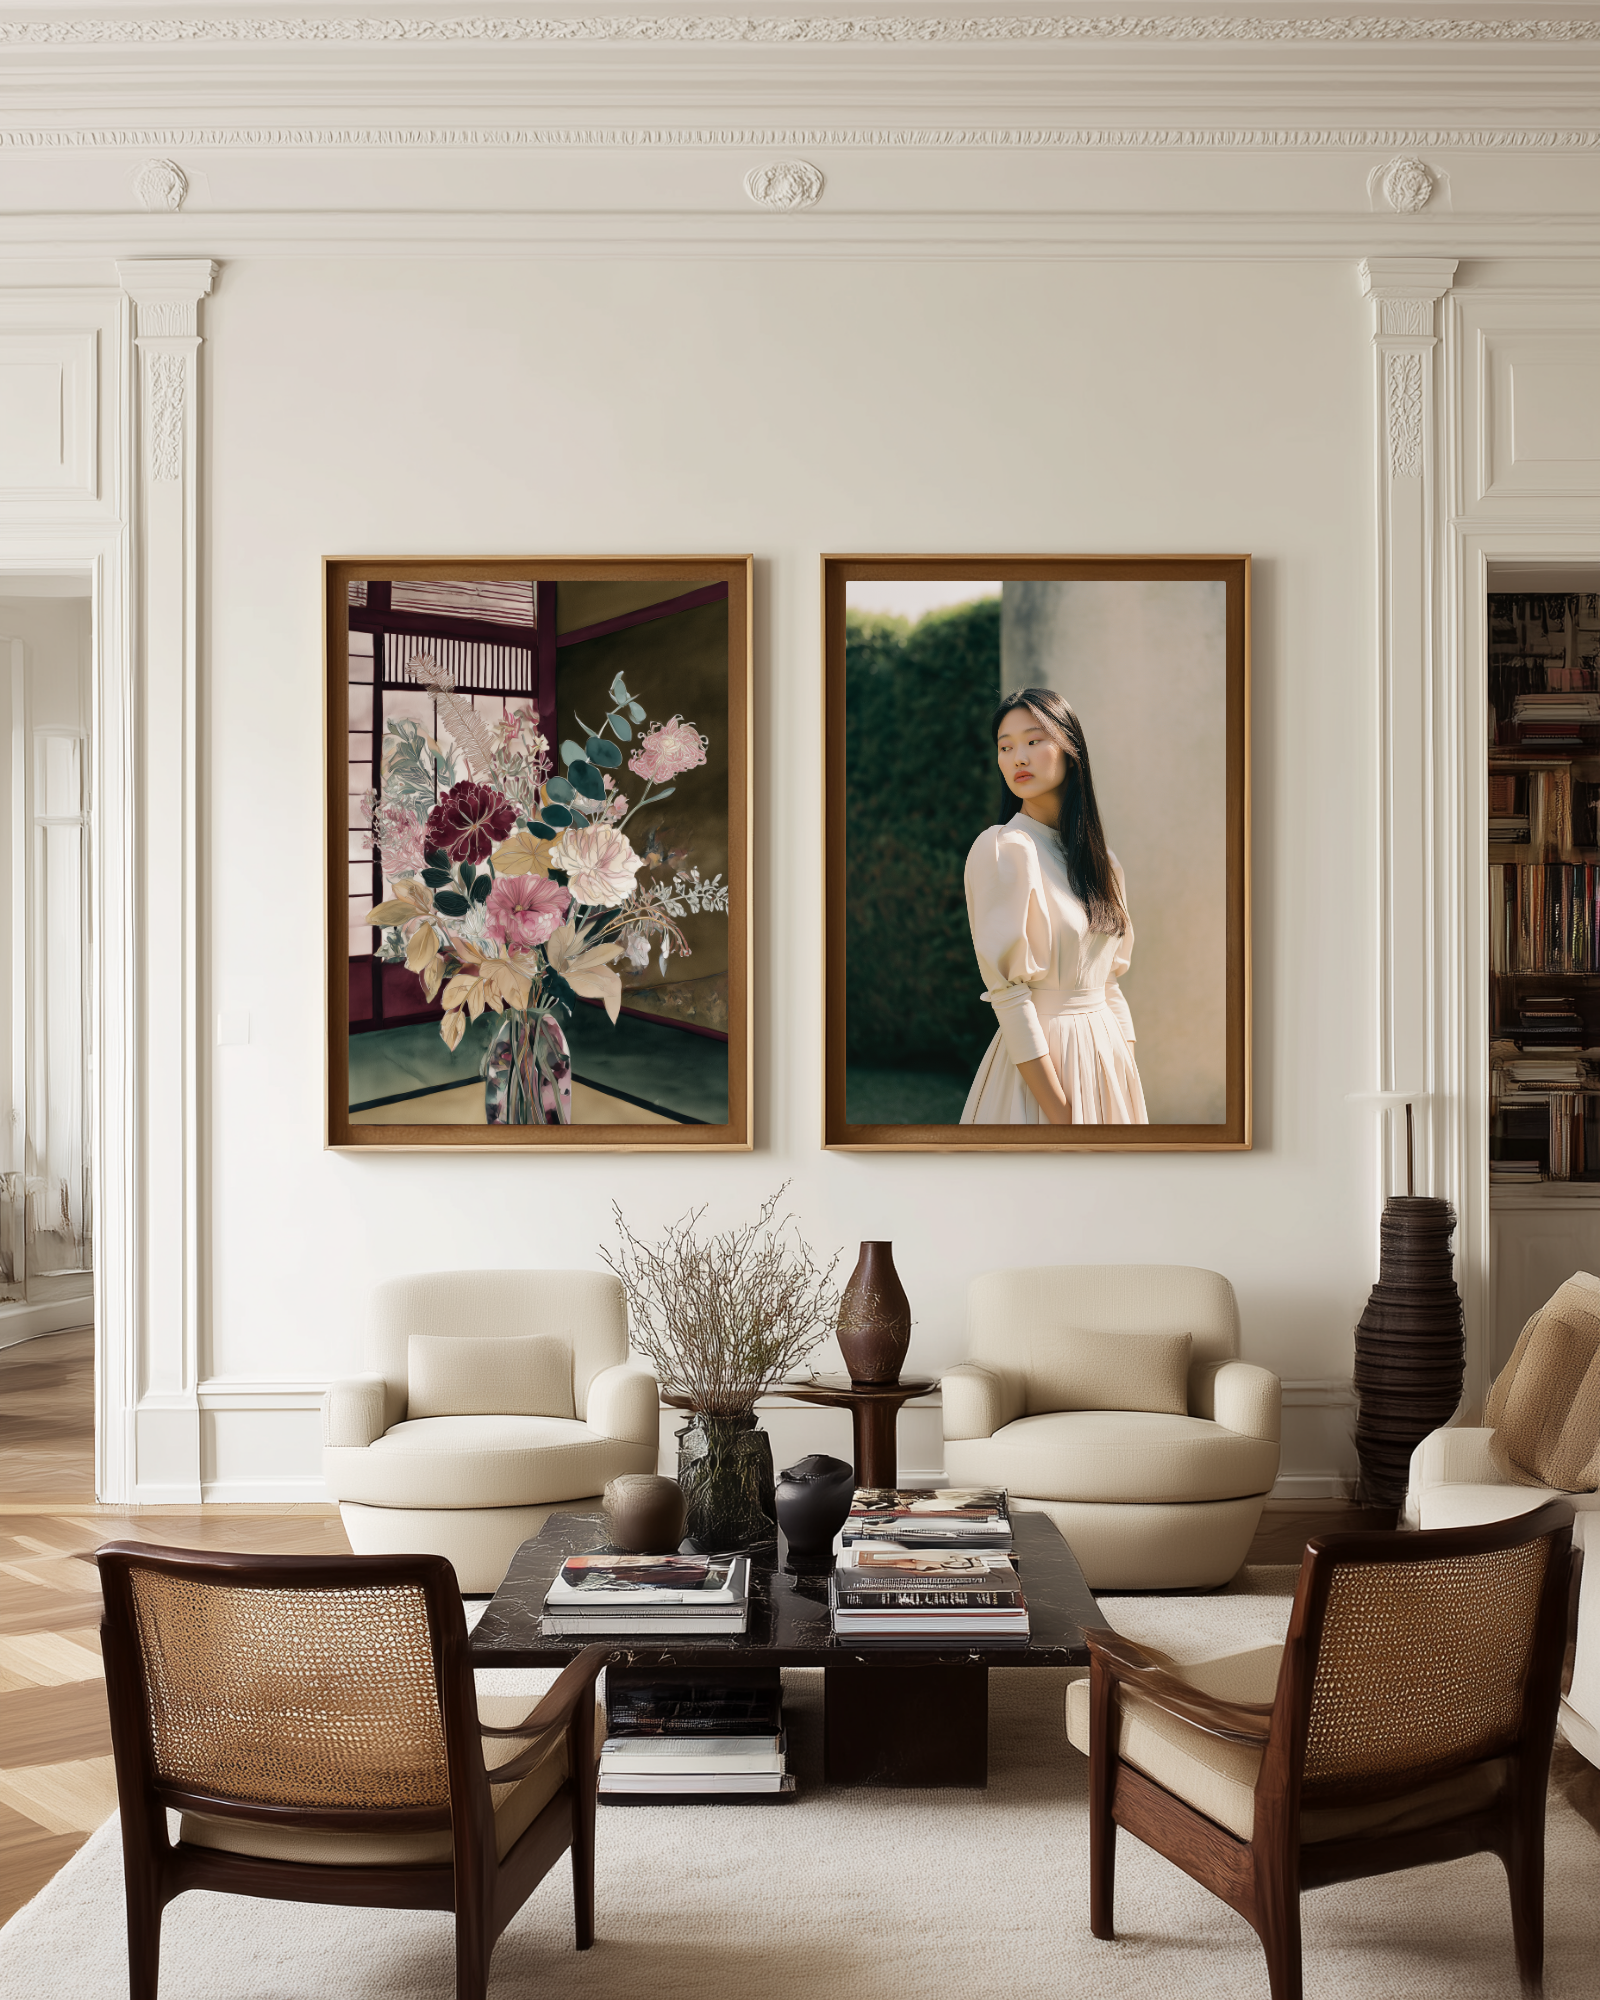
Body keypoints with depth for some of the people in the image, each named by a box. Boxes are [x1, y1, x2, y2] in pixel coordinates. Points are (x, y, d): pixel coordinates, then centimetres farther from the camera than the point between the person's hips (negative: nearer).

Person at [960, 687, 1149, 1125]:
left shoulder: (1098, 857, 8)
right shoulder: (1001, 848, -13)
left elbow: (1109, 982, 12)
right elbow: (1007, 994, -18)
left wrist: (1131, 1092, 4)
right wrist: (1060, 1117, -21)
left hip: (1107, 1053, 7)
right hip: (1039, 1060, -6)